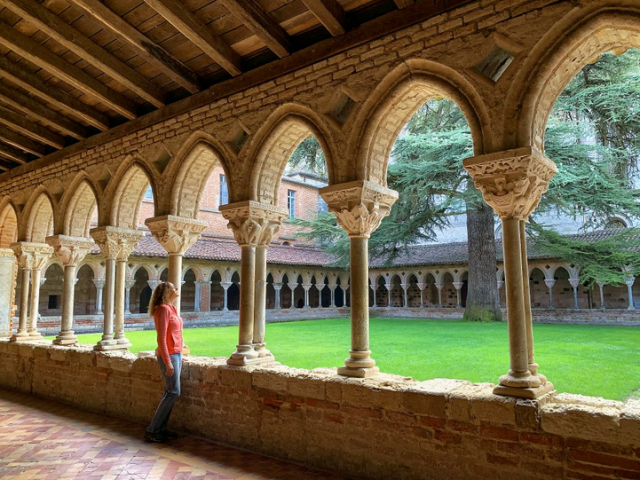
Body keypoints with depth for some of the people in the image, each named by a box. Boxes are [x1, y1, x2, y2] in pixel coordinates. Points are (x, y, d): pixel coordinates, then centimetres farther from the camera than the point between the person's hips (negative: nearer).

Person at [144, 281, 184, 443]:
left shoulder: (172, 308, 11)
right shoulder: (163, 309, -16)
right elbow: (161, 339, -19)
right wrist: (168, 362, -21)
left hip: (176, 354, 9)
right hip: (169, 355, -9)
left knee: (170, 392, 11)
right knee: (174, 392, -6)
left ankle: (161, 428, 19)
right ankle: (152, 430, 2)